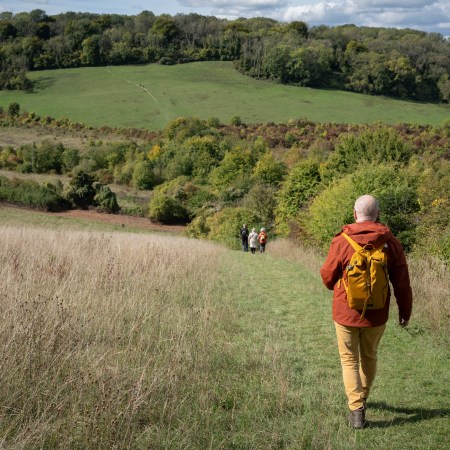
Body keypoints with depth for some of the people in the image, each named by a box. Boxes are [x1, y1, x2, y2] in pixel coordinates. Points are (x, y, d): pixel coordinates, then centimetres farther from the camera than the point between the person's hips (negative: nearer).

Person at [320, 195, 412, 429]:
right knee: (369, 357, 22)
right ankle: (362, 399, 39)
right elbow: (402, 282, -2)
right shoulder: (391, 242, -8)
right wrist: (405, 311, 12)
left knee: (349, 359, 11)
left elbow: (327, 277, -4)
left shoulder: (341, 241, -14)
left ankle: (356, 409, 4)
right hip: (376, 314, 2)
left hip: (346, 312, -2)